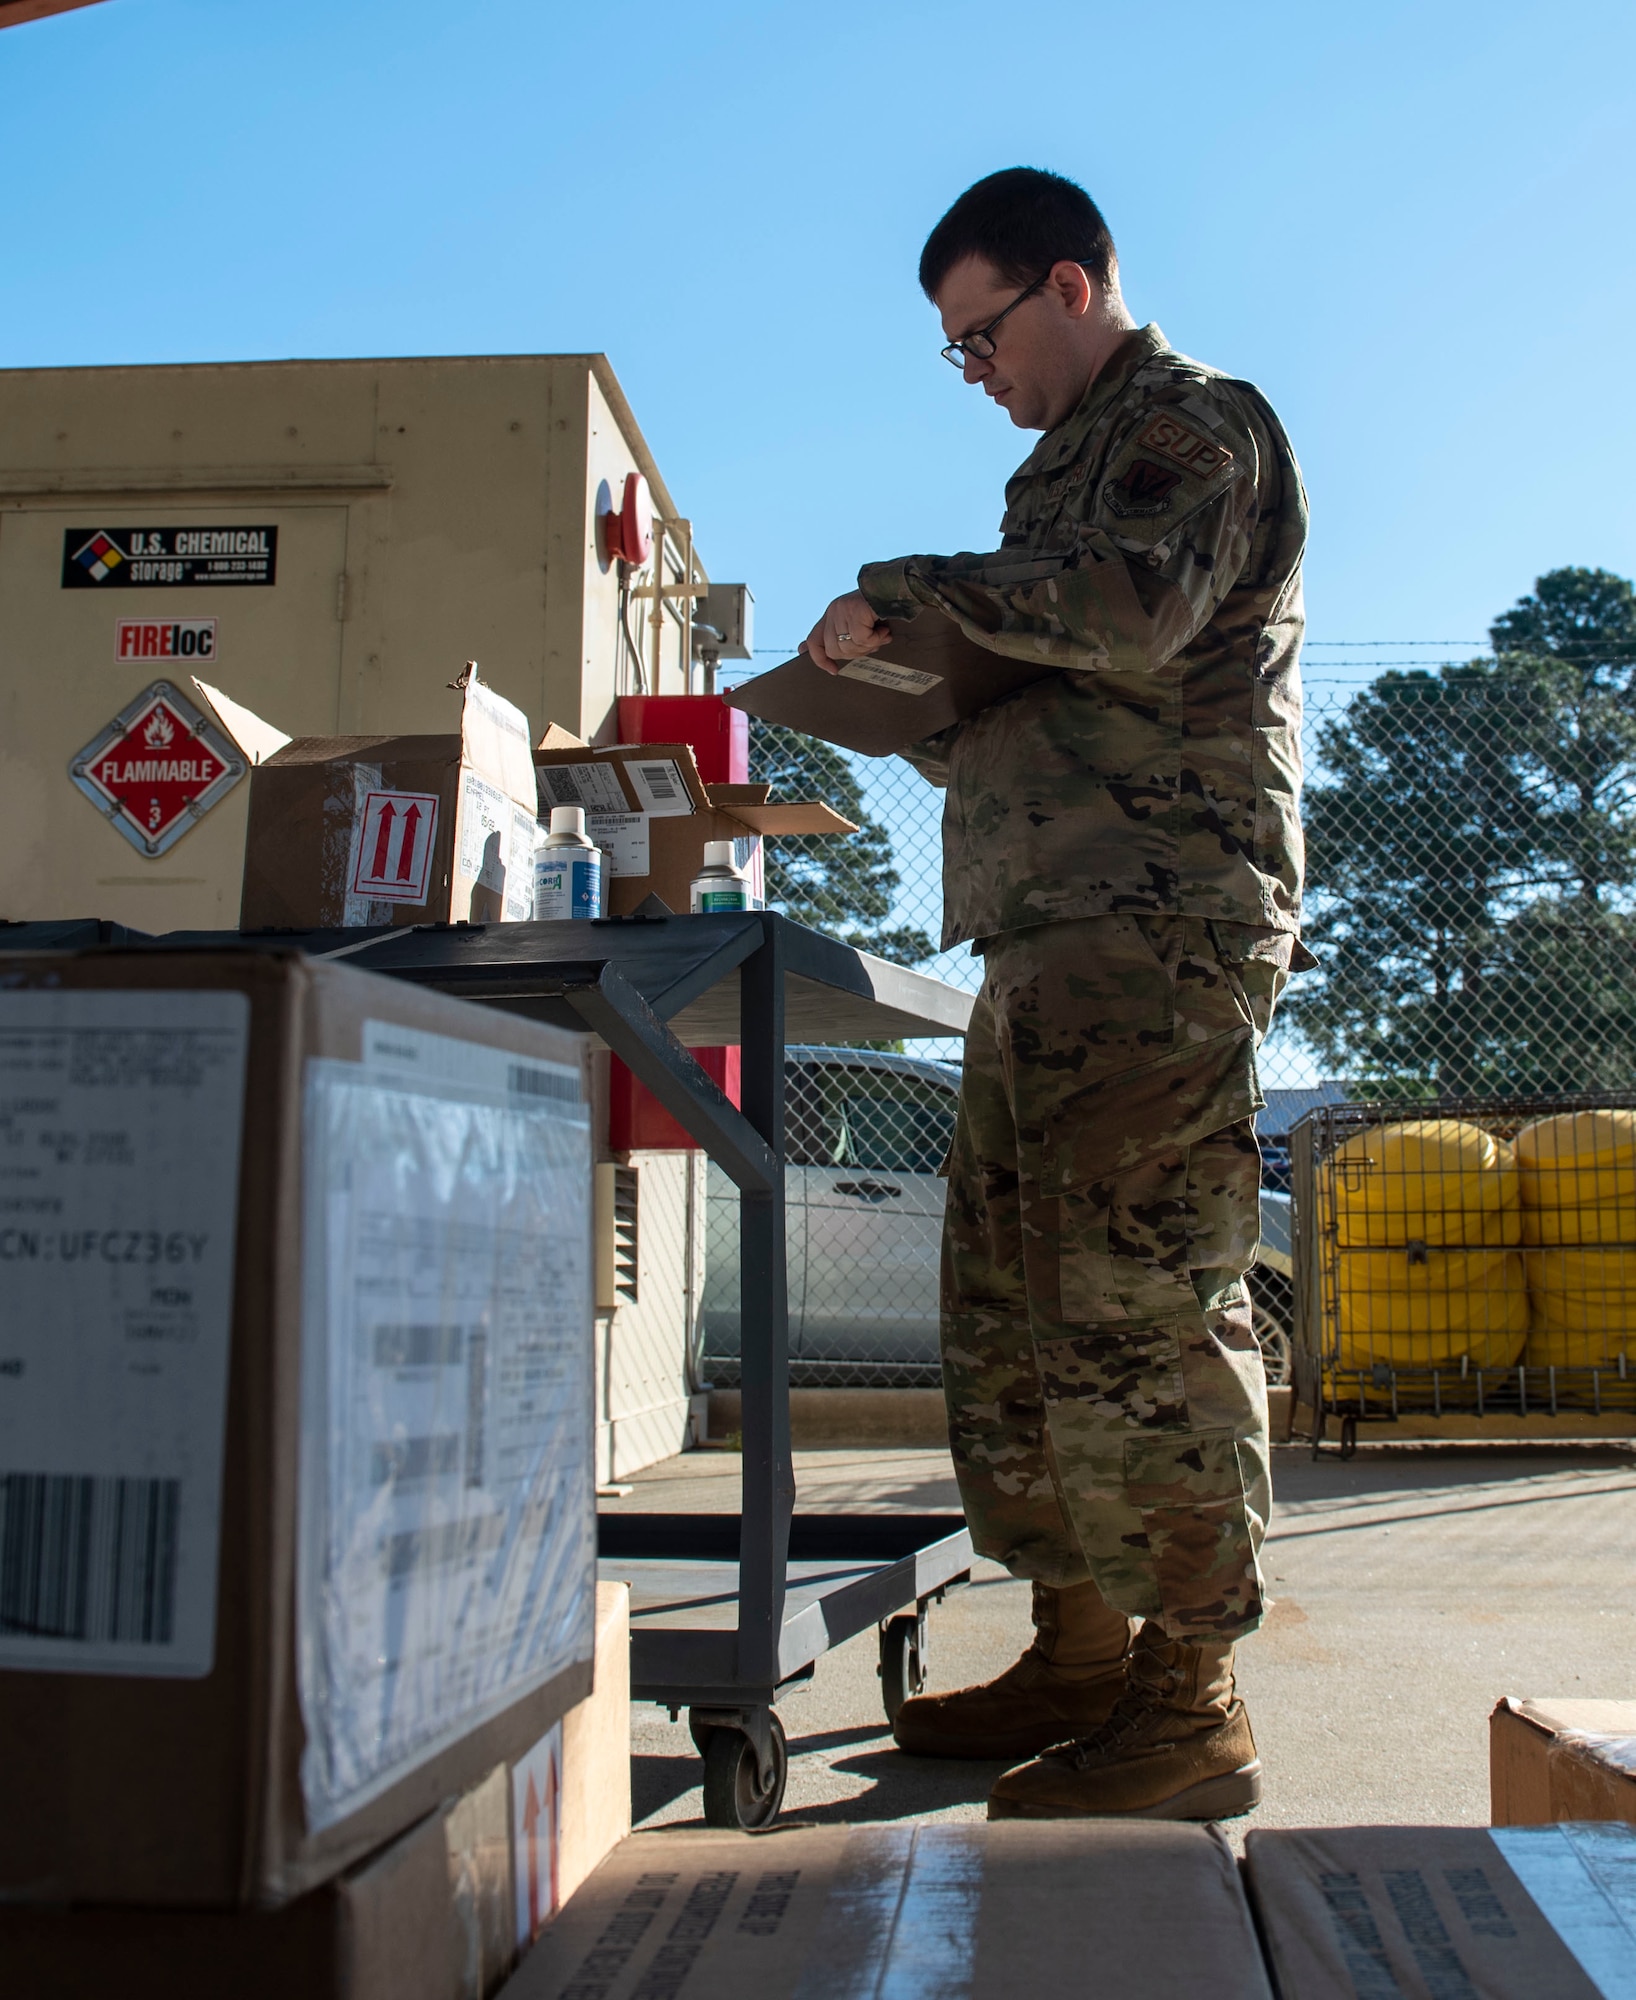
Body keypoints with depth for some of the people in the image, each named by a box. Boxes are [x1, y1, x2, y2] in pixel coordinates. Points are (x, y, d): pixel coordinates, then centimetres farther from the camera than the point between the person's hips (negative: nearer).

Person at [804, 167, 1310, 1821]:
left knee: (1141, 1309, -11)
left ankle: (1190, 1705, -4)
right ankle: (1080, 1652, 16)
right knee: (1011, 1309, 8)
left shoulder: (1192, 420, 2)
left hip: (1158, 927, -10)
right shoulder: (1074, 464, 29)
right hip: (1048, 938, 10)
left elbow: (1135, 608, -19)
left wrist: (909, 594, -13)